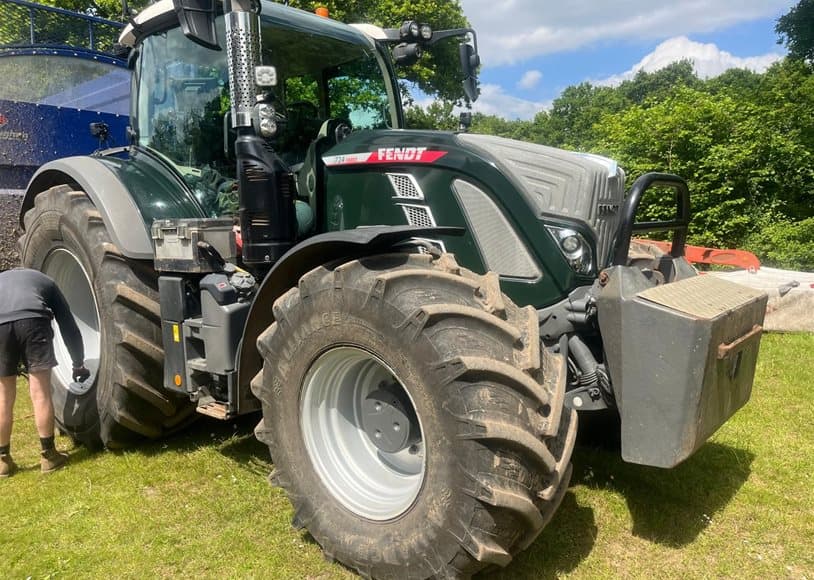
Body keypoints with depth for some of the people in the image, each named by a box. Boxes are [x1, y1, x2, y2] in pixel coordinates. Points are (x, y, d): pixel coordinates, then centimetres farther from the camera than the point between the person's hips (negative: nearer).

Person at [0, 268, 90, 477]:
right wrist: (78, 363, 39)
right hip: (32, 319, -2)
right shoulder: (44, 281, 35)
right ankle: (49, 456, 16)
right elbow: (68, 325, 32)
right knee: (40, 393, 7)